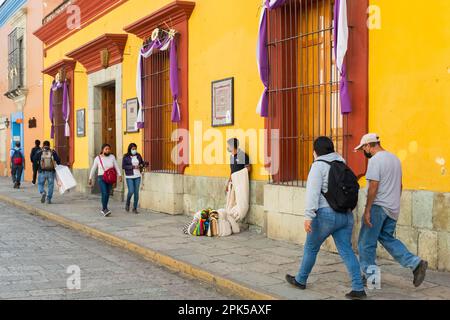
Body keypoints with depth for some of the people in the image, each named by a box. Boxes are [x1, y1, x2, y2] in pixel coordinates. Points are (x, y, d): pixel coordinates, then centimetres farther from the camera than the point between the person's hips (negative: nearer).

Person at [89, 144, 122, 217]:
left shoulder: (112, 157, 1)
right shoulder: (98, 158, -2)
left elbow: (116, 167, 0)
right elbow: (93, 169, 6)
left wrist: (120, 175, -12)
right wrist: (90, 179, 8)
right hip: (101, 178, -3)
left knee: (107, 194, 8)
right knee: (104, 193, -18)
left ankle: (103, 209, 22)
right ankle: (105, 209, -16)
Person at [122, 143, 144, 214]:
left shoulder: (138, 156, 5)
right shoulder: (126, 157, -5)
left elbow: (142, 163, 16)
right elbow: (123, 166, -12)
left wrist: (141, 165, -8)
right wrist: (133, 167, -19)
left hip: (137, 176, 3)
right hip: (129, 177, -3)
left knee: (136, 192, 2)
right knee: (131, 191, -10)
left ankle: (135, 208, 11)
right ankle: (128, 203, 20)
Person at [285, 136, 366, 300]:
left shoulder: (319, 166, -8)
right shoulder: (341, 164, 13)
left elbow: (313, 192, -18)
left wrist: (308, 216, -22)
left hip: (326, 214, -6)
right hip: (345, 214, 6)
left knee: (311, 248, 12)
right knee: (346, 251, 5)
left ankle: (300, 280, 28)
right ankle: (358, 288, -3)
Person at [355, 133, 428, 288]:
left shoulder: (375, 160, -13)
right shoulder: (395, 158, 14)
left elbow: (373, 186, -20)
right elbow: (399, 185, 19)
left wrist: (367, 210, -17)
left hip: (378, 207, -9)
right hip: (393, 208, 9)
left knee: (366, 242, 4)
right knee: (387, 238, 18)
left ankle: (369, 275, 11)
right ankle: (415, 263, 5)